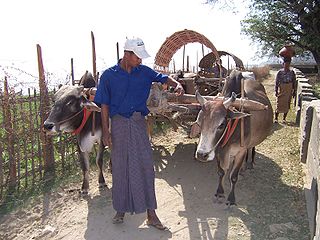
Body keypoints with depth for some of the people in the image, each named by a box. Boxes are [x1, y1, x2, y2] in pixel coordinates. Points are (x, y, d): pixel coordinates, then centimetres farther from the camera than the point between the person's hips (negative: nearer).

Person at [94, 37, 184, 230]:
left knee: (145, 165, 1)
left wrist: (177, 84, -21)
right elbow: (104, 105, 0)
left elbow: (163, 78, 2)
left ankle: (151, 213, 11)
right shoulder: (109, 75, -1)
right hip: (119, 123, -1)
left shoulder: (144, 71, 6)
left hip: (139, 122, 2)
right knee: (120, 167, 7)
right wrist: (106, 131, -5)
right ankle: (121, 209, 26)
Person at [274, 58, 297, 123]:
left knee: (287, 105, 7)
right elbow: (276, 82, -2)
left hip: (289, 91, 2)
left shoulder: (292, 72, 2)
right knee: (279, 105, -1)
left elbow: (294, 82, 6)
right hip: (281, 90, -2)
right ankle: (276, 118, 11)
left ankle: (284, 118, 20)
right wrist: (276, 91, -8)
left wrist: (294, 91, 4)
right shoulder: (279, 72, -4)